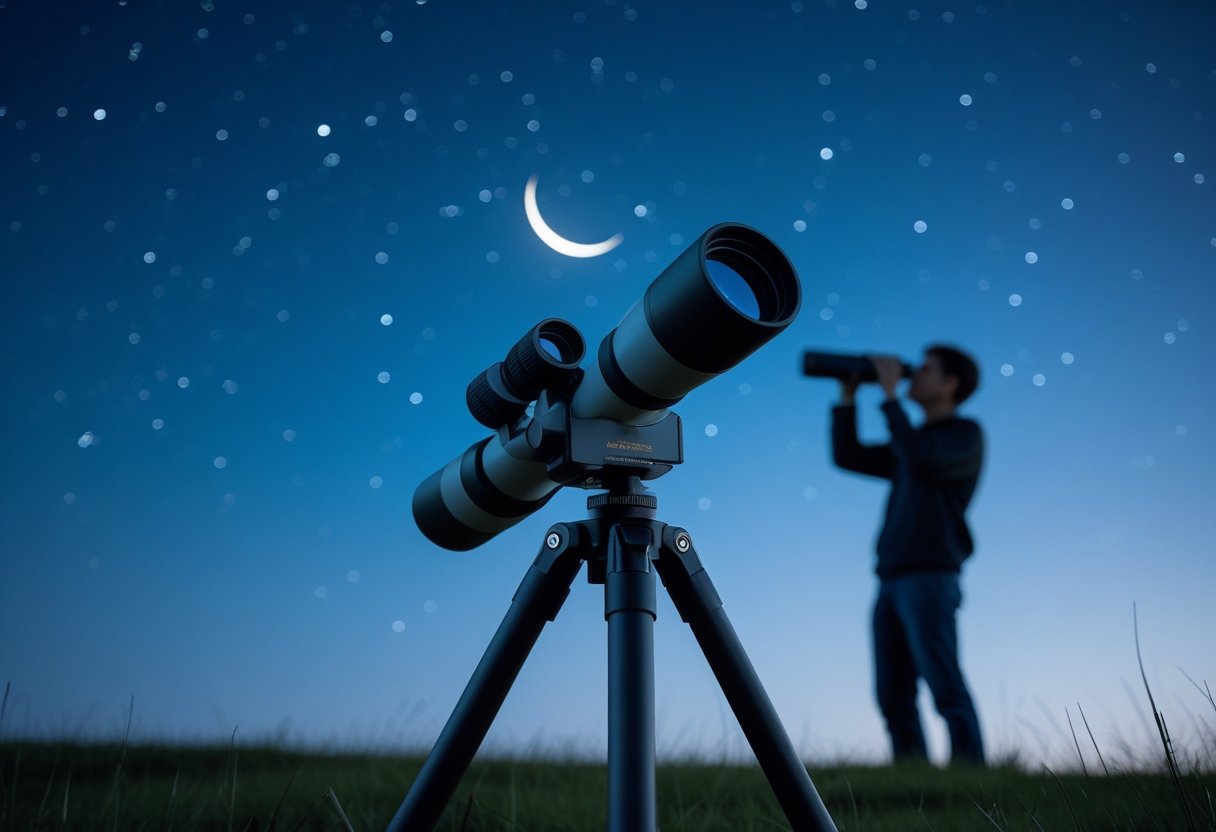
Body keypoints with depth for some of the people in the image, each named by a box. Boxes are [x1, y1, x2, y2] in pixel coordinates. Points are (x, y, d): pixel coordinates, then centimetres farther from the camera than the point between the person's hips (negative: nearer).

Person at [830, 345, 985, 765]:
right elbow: (847, 456, 22)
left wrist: (889, 396, -10)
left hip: (930, 577, -7)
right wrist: (848, 396, 16)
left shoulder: (966, 434, 1)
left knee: (945, 687, -13)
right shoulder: (913, 443, 25)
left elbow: (919, 461, -17)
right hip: (892, 582, 8)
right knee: (894, 694, 2)